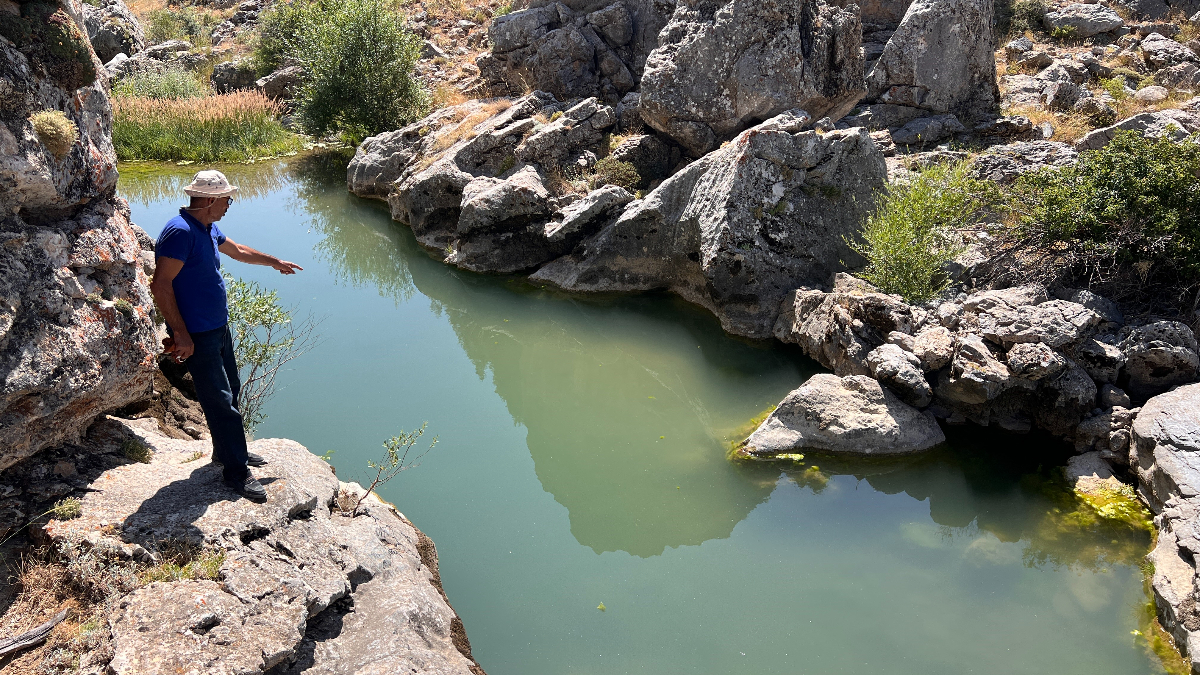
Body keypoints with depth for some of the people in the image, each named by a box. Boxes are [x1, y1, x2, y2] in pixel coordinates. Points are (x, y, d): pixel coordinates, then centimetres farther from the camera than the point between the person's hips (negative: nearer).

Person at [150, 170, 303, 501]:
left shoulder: (208, 228, 8)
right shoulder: (180, 231, -23)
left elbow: (236, 250, 29)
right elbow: (161, 285, -26)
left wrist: (274, 261, 40)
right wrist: (181, 334, -26)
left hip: (219, 327, 10)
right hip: (196, 336, -10)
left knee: (230, 390, 19)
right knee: (220, 400, -5)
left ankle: (228, 451, 36)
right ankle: (236, 471, 5)